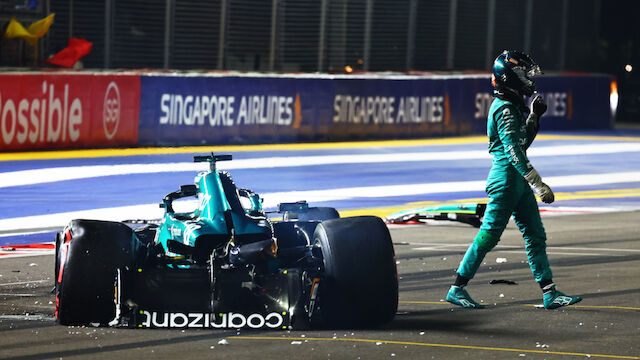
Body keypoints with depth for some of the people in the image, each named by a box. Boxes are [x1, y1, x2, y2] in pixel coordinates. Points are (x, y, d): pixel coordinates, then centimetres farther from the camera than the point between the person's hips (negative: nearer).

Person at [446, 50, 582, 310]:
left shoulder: (514, 105, 14)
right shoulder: (505, 109, -16)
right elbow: (513, 151, -23)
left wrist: (534, 116, 11)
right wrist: (539, 184, -26)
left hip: (518, 181, 10)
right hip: (506, 178, -10)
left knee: (535, 236, 6)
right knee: (488, 236, -3)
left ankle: (550, 293, 6)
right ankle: (457, 289, 5)